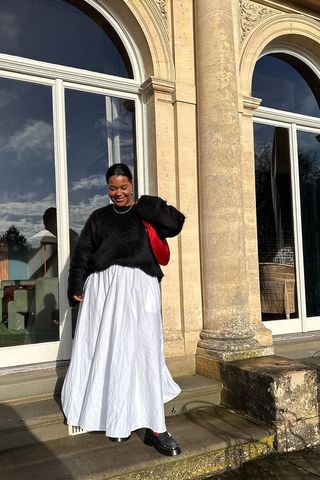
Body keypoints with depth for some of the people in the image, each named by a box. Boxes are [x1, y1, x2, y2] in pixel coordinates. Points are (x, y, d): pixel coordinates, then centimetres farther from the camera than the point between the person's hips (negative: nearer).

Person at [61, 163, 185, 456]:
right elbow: (82, 253, 9)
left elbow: (176, 223, -6)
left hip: (139, 288, -2)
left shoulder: (145, 214, 9)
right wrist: (76, 287, -1)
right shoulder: (99, 217, 13)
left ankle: (153, 426, -3)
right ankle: (113, 417, 18)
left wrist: (147, 206, -4)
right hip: (104, 287, 2)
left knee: (141, 350, -7)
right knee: (105, 351, 4)